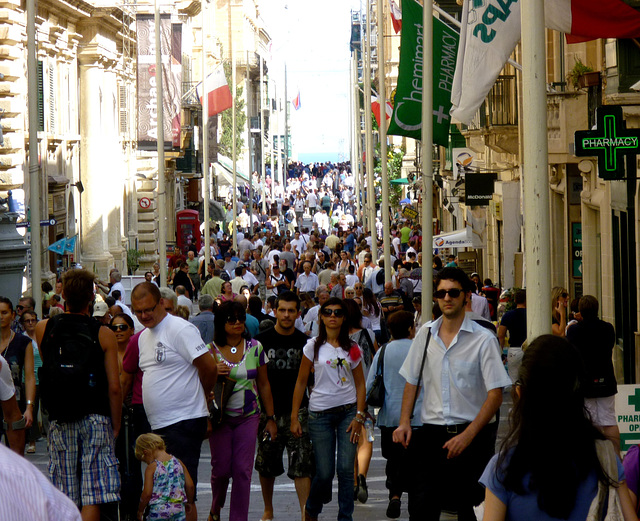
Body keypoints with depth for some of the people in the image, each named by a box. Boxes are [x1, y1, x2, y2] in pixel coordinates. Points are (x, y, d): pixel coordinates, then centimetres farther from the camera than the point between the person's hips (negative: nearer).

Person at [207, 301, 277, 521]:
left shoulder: (255, 348, 3)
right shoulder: (211, 350, -3)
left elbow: (263, 384, 9)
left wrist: (270, 418, 9)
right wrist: (214, 373, -21)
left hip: (248, 416, 1)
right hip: (220, 417, -1)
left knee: (243, 470, -3)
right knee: (221, 468, 1)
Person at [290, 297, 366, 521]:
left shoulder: (352, 348, 6)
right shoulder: (314, 346, 2)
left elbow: (360, 384, 7)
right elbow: (301, 382, 3)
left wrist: (359, 416, -4)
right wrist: (294, 417, -1)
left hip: (348, 411, 1)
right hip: (320, 412, -1)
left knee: (346, 469, -5)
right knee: (324, 473, 0)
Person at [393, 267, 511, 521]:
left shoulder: (484, 340, -6)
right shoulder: (425, 334, 8)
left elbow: (496, 395, -9)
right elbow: (411, 381, 17)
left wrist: (467, 436, -16)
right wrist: (404, 423, 3)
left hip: (472, 435, -3)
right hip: (431, 433, 3)